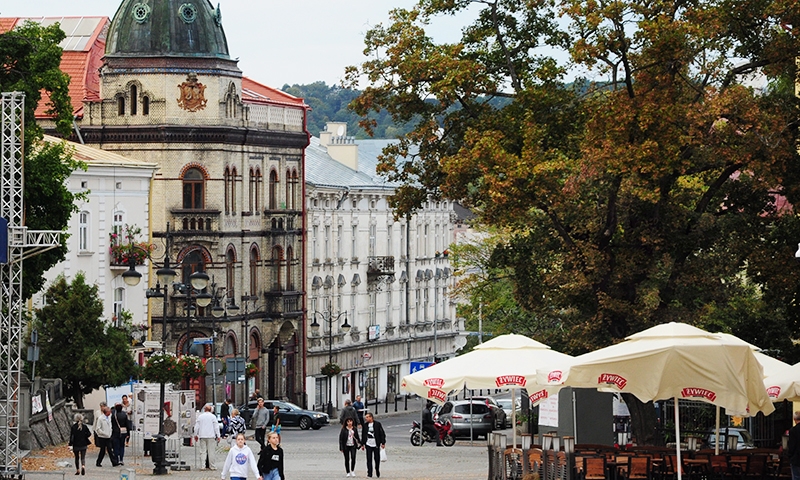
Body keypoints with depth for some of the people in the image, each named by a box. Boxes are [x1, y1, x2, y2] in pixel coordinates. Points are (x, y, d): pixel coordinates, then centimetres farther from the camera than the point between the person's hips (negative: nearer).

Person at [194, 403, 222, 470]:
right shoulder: (213, 416, -2)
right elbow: (216, 427, -1)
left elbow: (196, 426, 6)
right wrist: (218, 436, 4)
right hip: (211, 436, -1)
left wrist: (196, 435, 17)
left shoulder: (200, 416, 3)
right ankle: (212, 466, 4)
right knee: (211, 451, 2)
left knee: (203, 451, 4)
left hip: (202, 436, 1)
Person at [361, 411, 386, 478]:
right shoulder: (365, 425, 4)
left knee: (377, 458, 4)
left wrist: (383, 443, -5)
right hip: (368, 444, 2)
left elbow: (382, 434, -1)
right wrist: (362, 444, 7)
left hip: (376, 444, -2)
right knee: (369, 459, -2)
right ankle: (369, 473, 2)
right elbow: (363, 435, 10)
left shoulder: (377, 424, -4)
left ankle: (377, 472, 23)